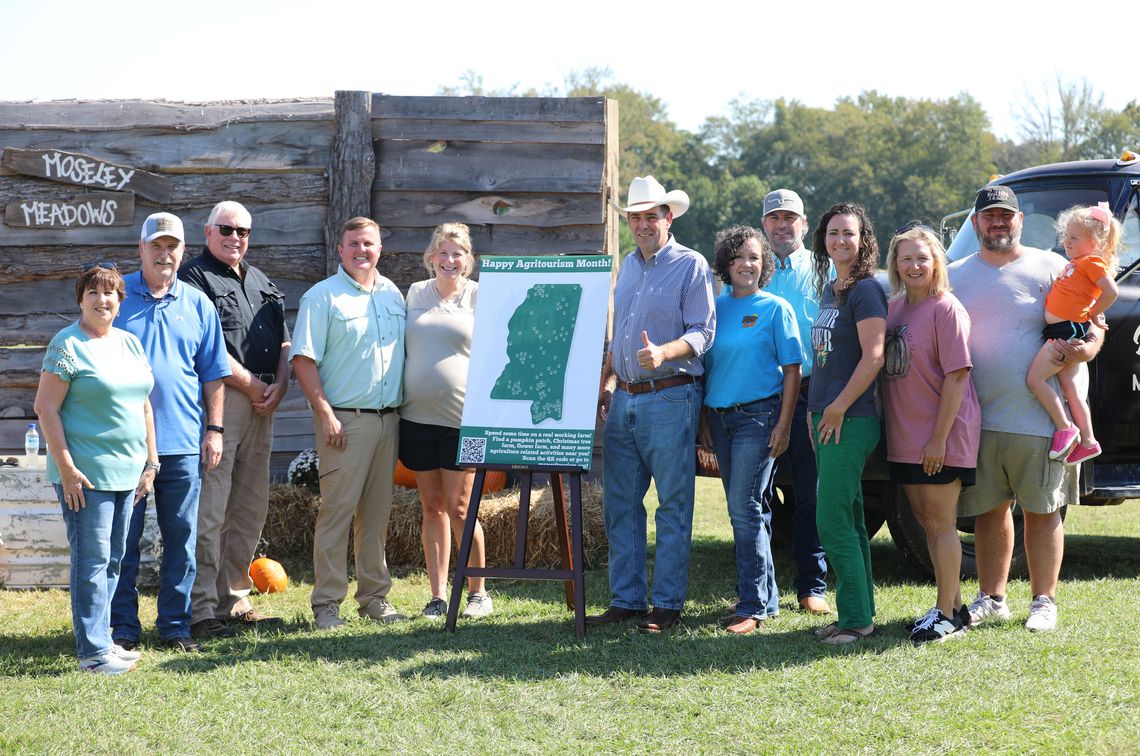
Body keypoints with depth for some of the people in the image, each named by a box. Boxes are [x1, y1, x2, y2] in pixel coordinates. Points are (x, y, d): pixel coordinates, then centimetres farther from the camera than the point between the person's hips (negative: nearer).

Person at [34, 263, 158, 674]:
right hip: (86, 474, -7)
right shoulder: (67, 345, -8)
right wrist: (66, 469, -15)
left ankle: (102, 639, 22)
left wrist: (150, 462, 15)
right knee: (92, 560, -5)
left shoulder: (130, 343, 13)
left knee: (113, 560, 12)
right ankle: (92, 651, -1)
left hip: (127, 472, 7)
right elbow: (45, 408, -11)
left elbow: (143, 405, 19)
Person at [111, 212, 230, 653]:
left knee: (181, 537, 5)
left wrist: (214, 429, 5)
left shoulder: (197, 305, 9)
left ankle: (175, 626, 14)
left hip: (182, 442, 2)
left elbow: (213, 372, 12)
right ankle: (123, 627, 11)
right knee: (124, 537, 2)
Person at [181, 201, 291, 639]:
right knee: (209, 510, -9)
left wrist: (279, 385, 1)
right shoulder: (195, 278, -3)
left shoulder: (262, 283, 21)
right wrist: (253, 386, -10)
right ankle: (201, 610, -7)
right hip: (218, 401, -8)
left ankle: (233, 600, 19)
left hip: (262, 404, 8)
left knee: (251, 508, 11)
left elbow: (283, 341, 19)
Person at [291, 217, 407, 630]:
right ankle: (327, 602, -2)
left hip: (387, 420, 6)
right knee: (337, 510, -7)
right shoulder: (322, 297, -4)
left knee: (377, 513, 11)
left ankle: (374, 595, 19)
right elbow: (303, 360, -9)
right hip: (345, 421, -6)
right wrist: (325, 415, -15)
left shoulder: (393, 294, 14)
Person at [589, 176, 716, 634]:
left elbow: (702, 332, -10)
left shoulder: (692, 266, -4)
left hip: (670, 398, -7)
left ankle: (667, 603, 3)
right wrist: (605, 383, 18)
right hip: (623, 400, 7)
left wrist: (663, 353, -26)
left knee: (673, 505, -2)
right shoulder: (629, 265, 17)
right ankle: (625, 599, 14)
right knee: (619, 502, 7)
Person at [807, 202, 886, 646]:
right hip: (827, 419, 9)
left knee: (832, 522, -10)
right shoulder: (829, 290, 16)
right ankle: (861, 612, 19)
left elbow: (873, 357, -19)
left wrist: (838, 408, -16)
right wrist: (815, 409, 15)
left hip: (851, 421, -9)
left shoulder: (866, 290, -11)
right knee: (848, 520, 12)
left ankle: (856, 619, -3)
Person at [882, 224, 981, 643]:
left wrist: (940, 437, -19)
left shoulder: (946, 309, -13)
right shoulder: (894, 307, 9)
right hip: (906, 436, 8)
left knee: (941, 522, -2)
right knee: (926, 520, 14)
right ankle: (953, 605, 25)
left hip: (944, 435, -7)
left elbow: (956, 375, -17)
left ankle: (947, 614, 5)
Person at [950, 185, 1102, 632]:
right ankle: (992, 598, 18)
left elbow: (1094, 323, 3)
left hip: (1037, 417, -3)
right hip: (977, 418, 3)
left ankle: (1044, 601, 10)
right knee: (989, 510, 9)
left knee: (1041, 510, 2)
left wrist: (1085, 349, -19)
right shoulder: (956, 276, 12)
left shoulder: (1051, 268, 3)